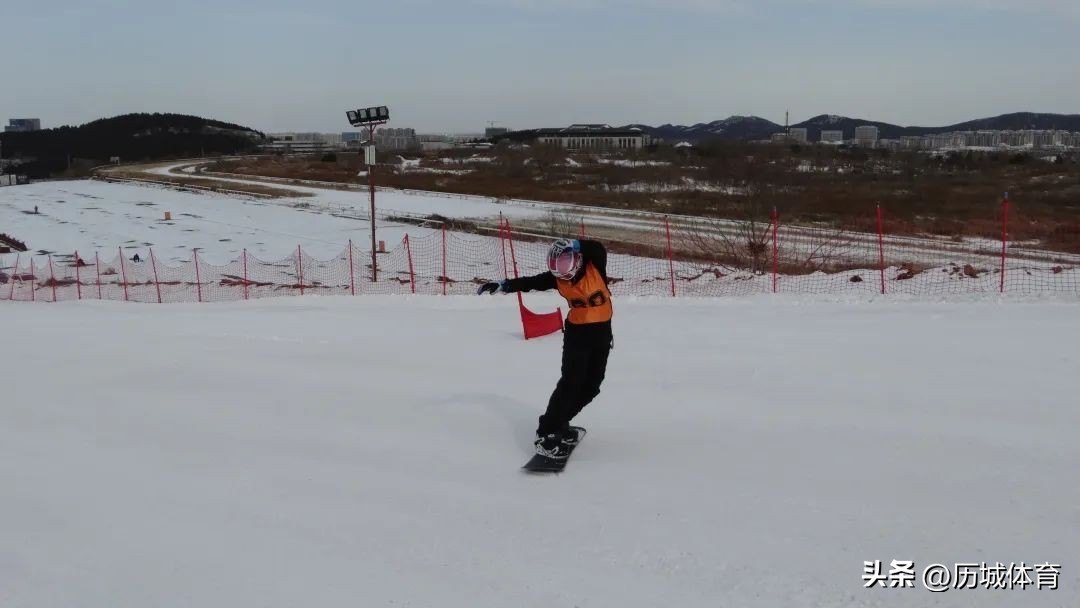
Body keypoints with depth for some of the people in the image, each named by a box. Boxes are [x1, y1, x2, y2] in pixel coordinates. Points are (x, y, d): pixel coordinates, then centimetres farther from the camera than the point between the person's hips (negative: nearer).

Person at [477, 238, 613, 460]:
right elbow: (529, 283, -7)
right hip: (577, 332, -1)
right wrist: (502, 285, -16)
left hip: (602, 332, 2)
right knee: (571, 382, -13)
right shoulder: (558, 278, -7)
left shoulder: (595, 267, -12)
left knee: (591, 387, 7)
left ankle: (559, 422, 24)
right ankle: (546, 432, -9)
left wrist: (573, 245, -40)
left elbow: (598, 249, -31)